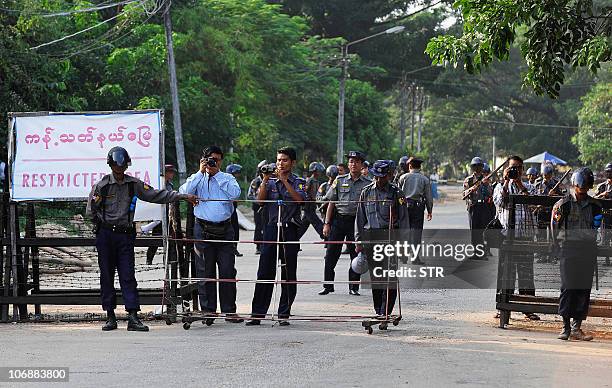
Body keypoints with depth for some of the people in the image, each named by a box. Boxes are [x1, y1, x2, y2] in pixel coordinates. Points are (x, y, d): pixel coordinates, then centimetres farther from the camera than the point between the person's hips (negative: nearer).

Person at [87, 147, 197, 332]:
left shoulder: (134, 184, 5)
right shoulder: (101, 186, -1)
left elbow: (157, 195, 1)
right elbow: (91, 211, 5)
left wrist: (184, 196, -5)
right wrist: (105, 223, 0)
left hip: (125, 235, 1)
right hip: (105, 235, -1)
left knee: (128, 276, -5)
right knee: (107, 276, 3)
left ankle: (133, 317, -9)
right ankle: (110, 316, 11)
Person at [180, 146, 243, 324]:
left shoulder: (227, 178, 12)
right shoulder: (197, 178, 11)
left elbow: (235, 193, -9)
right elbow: (185, 191, -8)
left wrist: (217, 174, -7)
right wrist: (201, 172, -6)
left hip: (224, 229, 0)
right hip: (203, 228, 0)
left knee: (228, 271, -2)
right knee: (205, 272, 1)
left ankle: (229, 311, 4)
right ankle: (208, 310, 7)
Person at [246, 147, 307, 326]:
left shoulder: (299, 182, 8)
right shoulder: (270, 182, 15)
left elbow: (300, 199, -12)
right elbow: (260, 200, 0)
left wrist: (284, 180, -13)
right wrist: (265, 179, -8)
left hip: (290, 230, -2)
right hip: (271, 229, 2)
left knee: (289, 274, 0)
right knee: (265, 272, -1)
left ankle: (284, 314, 6)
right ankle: (257, 313, 1)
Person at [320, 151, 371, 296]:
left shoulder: (367, 183, 3)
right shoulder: (339, 180, 7)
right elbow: (331, 203, 6)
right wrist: (327, 223, 0)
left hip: (357, 221, -1)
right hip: (338, 220, 1)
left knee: (356, 256, 3)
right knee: (331, 254, 0)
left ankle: (353, 287, 13)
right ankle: (328, 286, 9)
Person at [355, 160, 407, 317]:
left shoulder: (396, 193, 1)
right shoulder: (366, 192, 10)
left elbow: (403, 219, 3)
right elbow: (360, 218, 14)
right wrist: (358, 240, 9)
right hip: (370, 236, 3)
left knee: (390, 275, -10)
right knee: (375, 275, 7)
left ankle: (386, 311, -8)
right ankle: (378, 310, 16)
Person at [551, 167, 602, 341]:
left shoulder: (594, 205, 11)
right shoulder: (563, 204, 1)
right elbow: (555, 228, 4)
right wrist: (561, 247, 2)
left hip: (588, 251, 3)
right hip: (569, 250, -3)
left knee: (584, 288, 1)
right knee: (568, 287, -6)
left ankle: (577, 327, 6)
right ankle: (566, 327, -1)